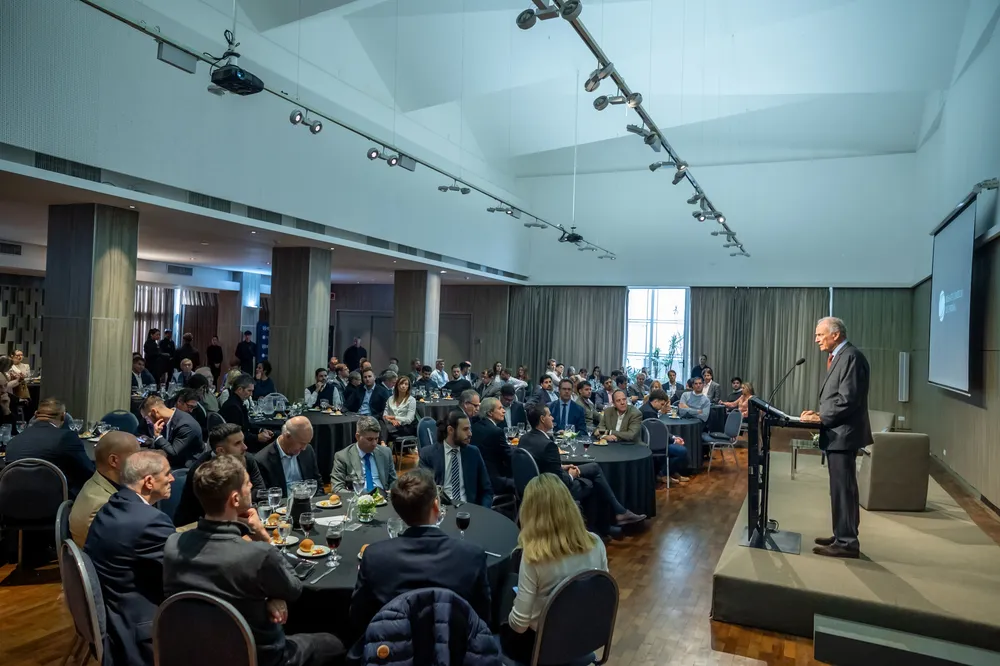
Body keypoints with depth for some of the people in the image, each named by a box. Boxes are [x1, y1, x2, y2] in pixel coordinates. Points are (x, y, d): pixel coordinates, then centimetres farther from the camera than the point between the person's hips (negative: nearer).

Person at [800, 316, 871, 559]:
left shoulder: (851, 356, -16)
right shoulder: (839, 357, 16)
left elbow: (848, 400, -23)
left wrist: (821, 418, -16)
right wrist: (819, 414, 5)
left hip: (843, 433, -11)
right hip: (836, 433, 11)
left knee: (843, 488, -5)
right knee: (841, 488, 17)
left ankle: (847, 543, 2)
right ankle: (843, 536, 27)